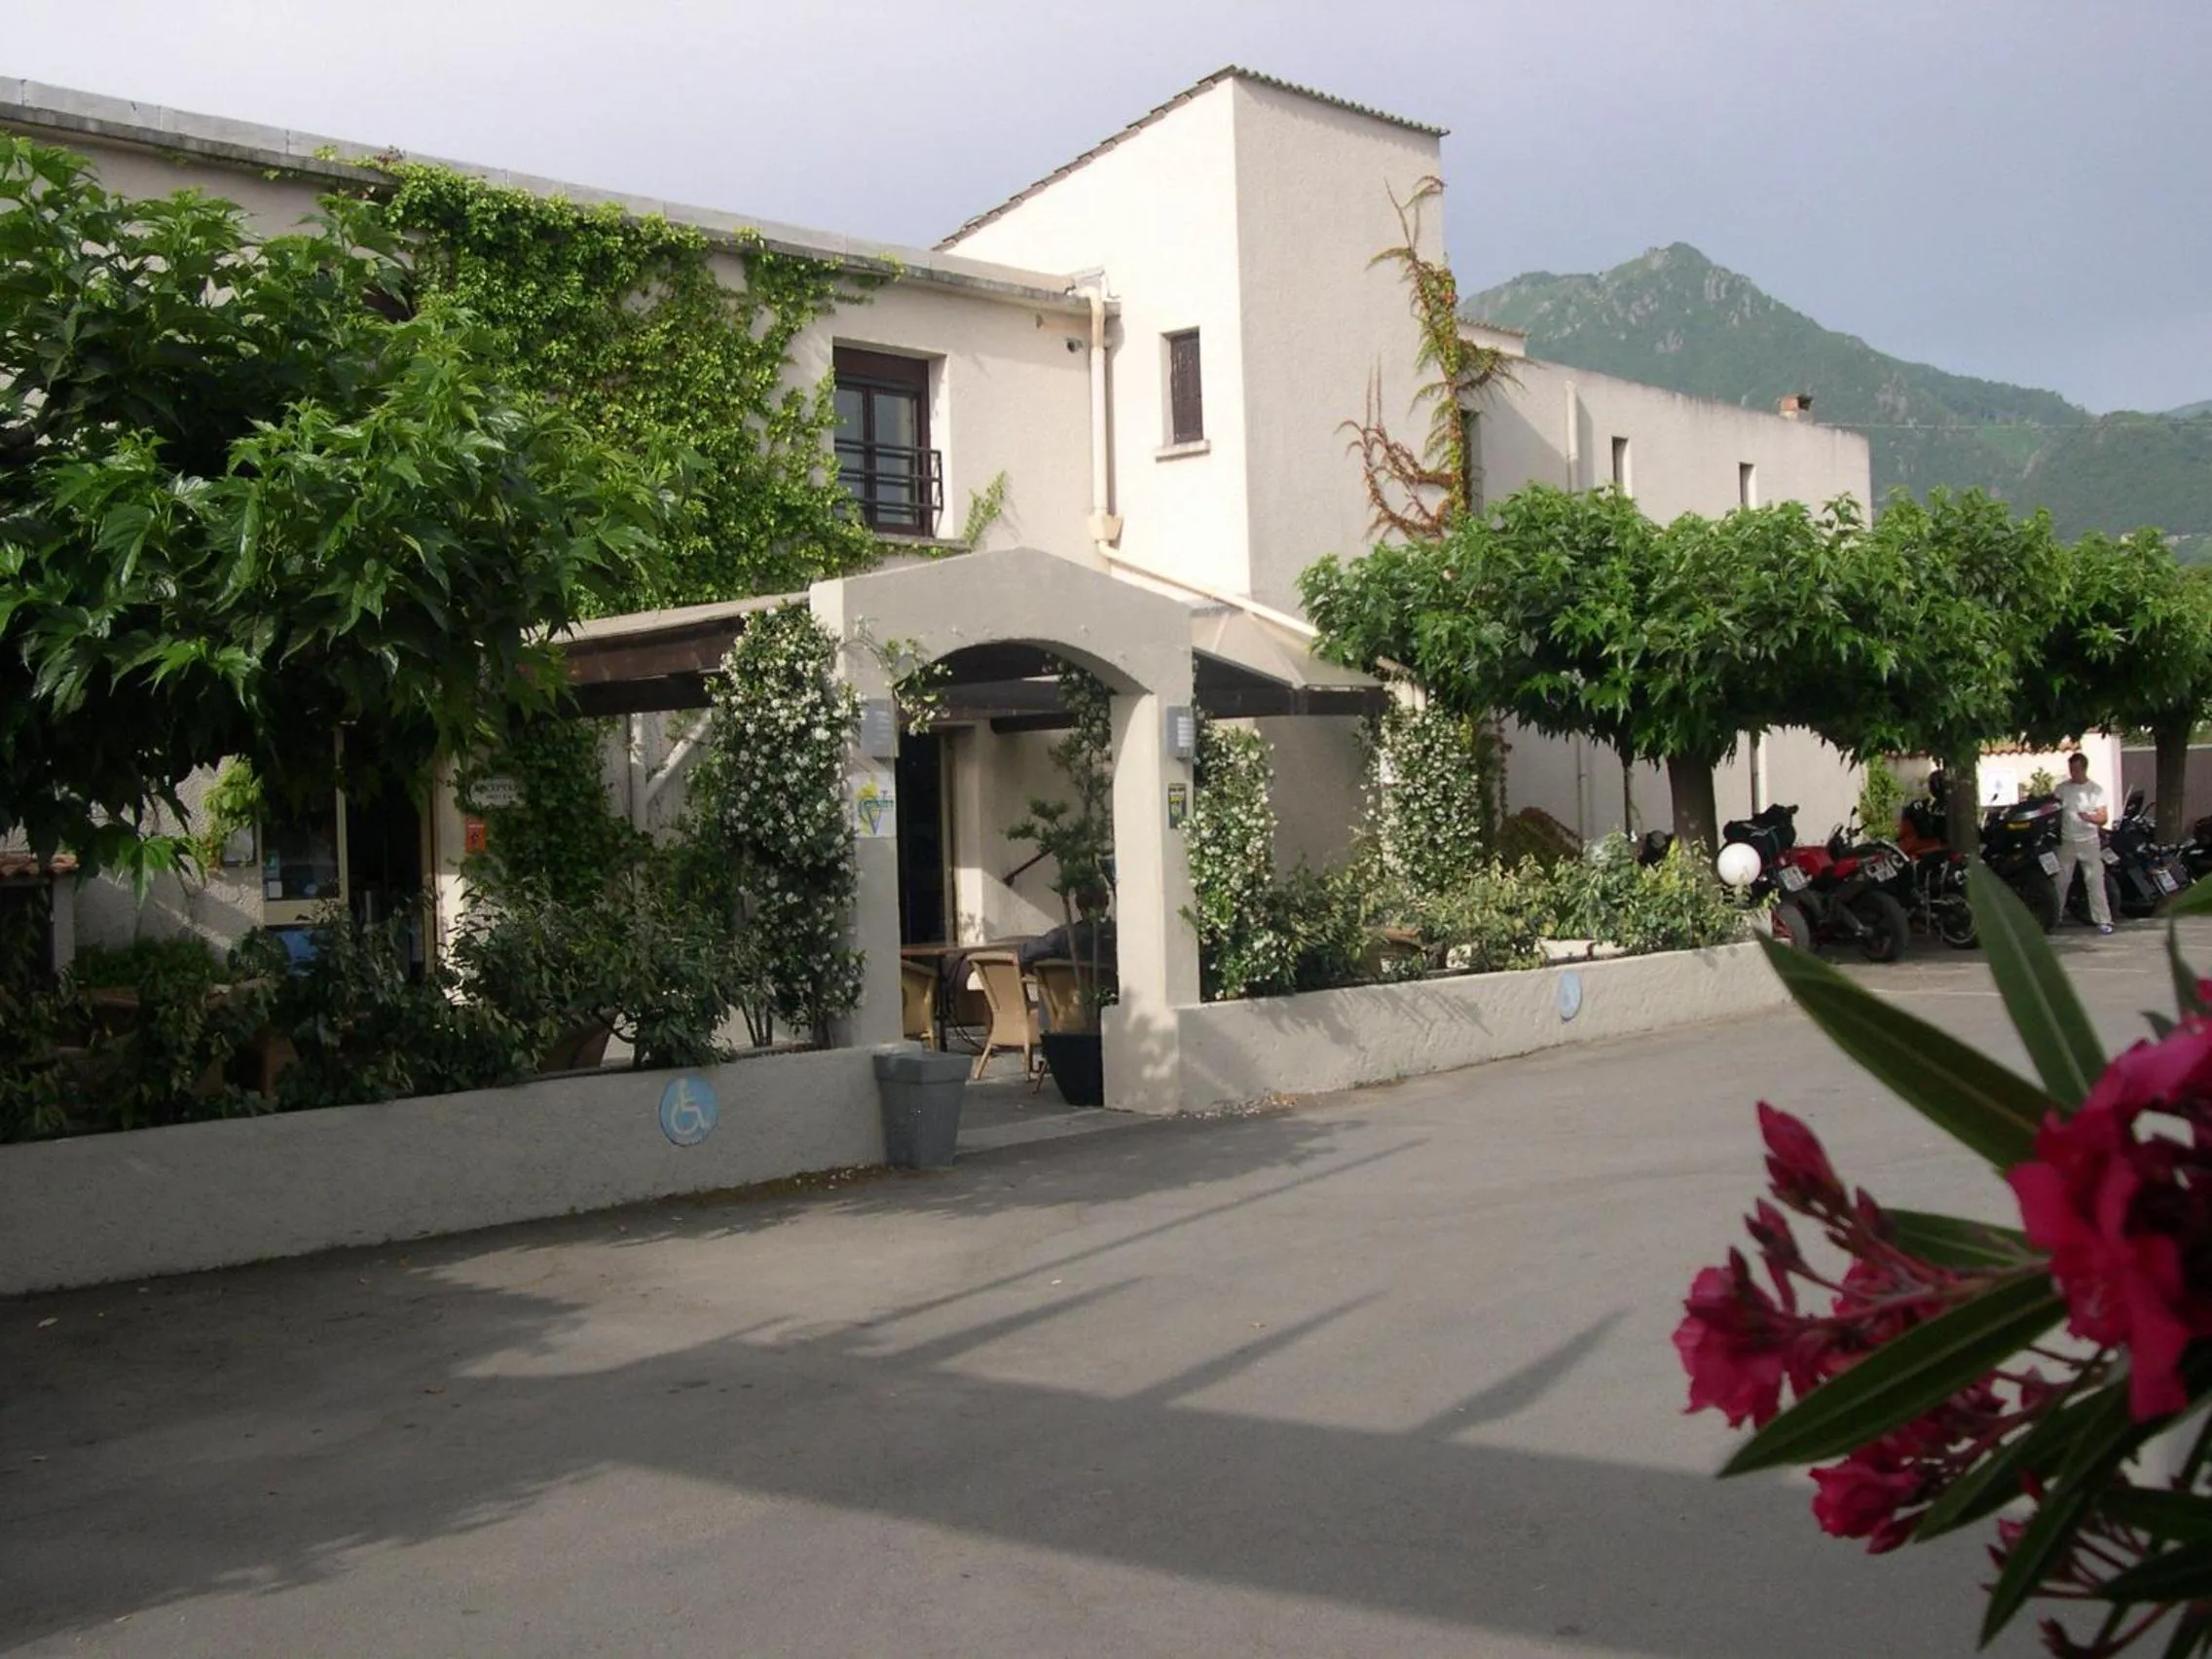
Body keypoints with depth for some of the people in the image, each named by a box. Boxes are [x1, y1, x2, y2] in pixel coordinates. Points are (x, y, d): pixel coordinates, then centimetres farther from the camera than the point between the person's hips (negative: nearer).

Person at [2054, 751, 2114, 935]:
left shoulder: (2095, 790, -1)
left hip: (2089, 842, -2)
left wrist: (2089, 817, -26)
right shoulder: (2062, 789, 5)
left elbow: (2103, 818, -5)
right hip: (2066, 843, 2)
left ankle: (2103, 920, -2)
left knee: (2095, 882, -4)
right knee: (2060, 882, 5)